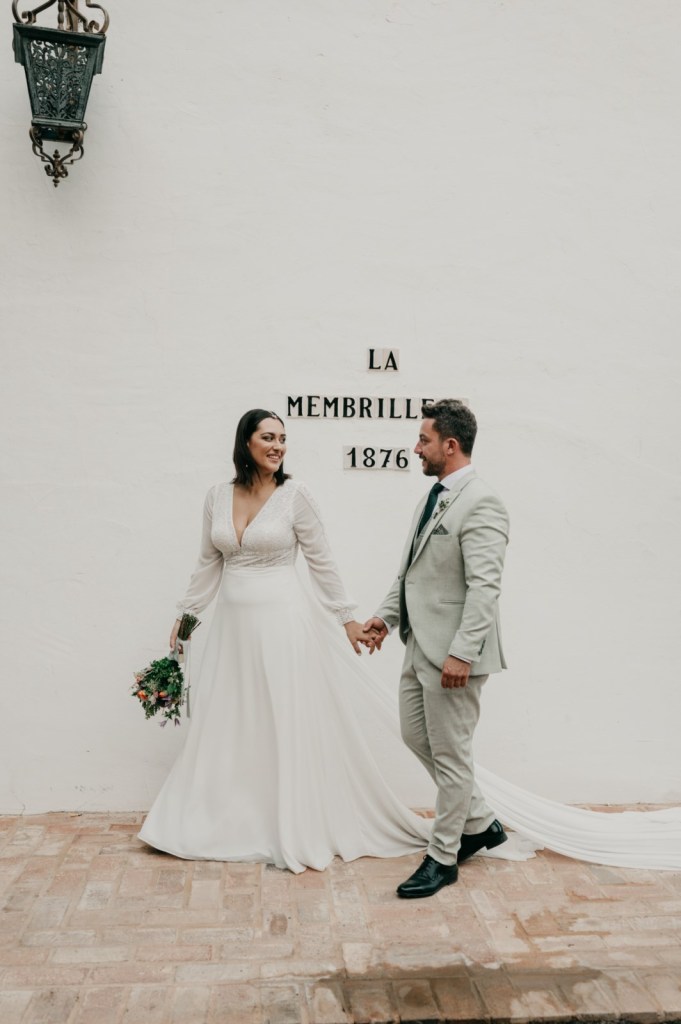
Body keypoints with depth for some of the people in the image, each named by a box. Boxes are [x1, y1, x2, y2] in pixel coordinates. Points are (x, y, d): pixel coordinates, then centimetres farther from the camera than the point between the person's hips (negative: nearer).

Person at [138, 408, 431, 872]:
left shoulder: (294, 494, -7)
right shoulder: (218, 496, 4)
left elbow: (322, 562, -3)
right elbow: (209, 563, 13)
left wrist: (348, 619, -3)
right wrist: (186, 616, 14)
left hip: (283, 620, -4)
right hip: (234, 623, 4)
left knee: (290, 725, 4)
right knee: (228, 726, 12)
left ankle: (295, 829, 19)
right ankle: (227, 823, 28)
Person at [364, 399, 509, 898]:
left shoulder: (480, 503, -19)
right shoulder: (435, 496, 12)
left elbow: (485, 587, -24)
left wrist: (461, 653, -26)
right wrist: (387, 614, 15)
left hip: (453, 654, -10)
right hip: (421, 646, 10)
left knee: (450, 754, 4)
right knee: (417, 737, 19)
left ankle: (443, 858, 21)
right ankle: (481, 823, 35)